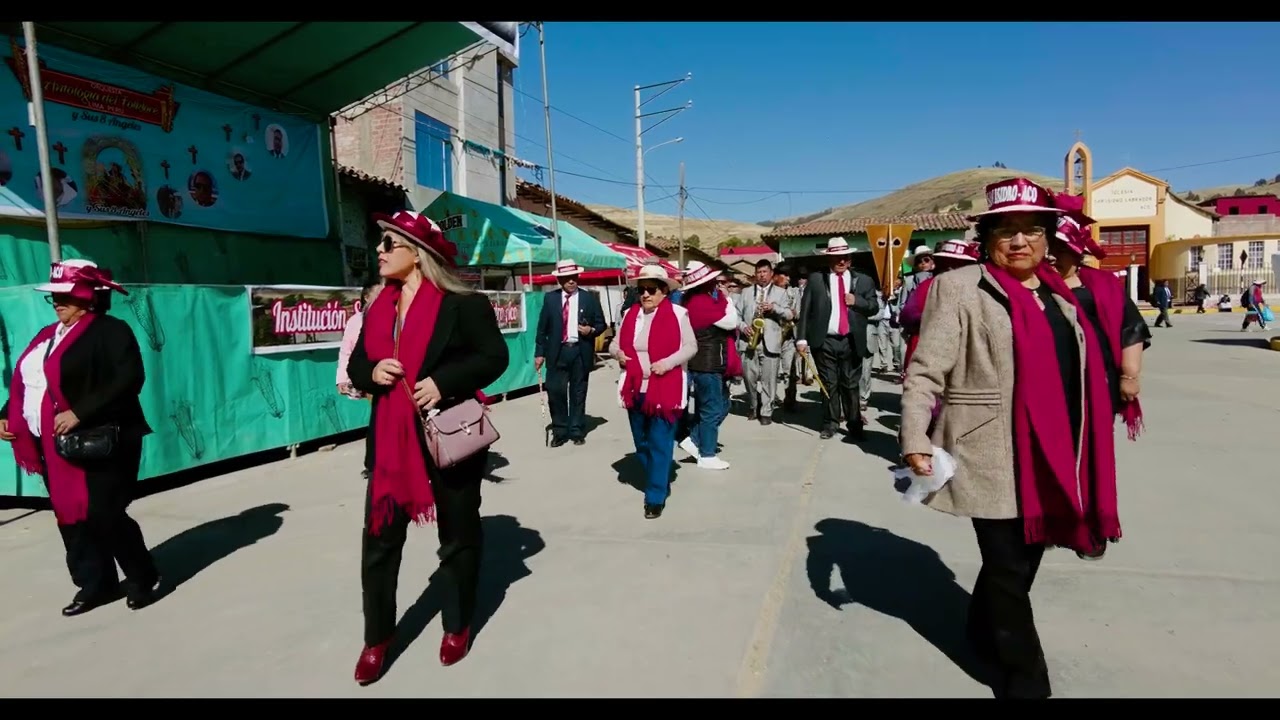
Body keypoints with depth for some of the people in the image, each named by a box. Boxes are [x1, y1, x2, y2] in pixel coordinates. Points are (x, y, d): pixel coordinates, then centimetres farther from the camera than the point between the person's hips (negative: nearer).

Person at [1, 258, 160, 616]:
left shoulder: (111, 331, -8)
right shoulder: (47, 336, 18)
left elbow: (129, 380, -20)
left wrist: (79, 412, -24)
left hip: (99, 444, -8)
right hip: (54, 447, 8)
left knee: (105, 516, -6)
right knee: (70, 519, 10)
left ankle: (143, 579, 12)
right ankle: (96, 585, 22)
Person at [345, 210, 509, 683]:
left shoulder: (463, 303, -10)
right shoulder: (379, 306, 9)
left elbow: (494, 357, -12)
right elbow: (356, 364, 14)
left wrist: (443, 382, -22)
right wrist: (372, 372, -9)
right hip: (391, 438, 5)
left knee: (457, 537, 11)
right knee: (379, 539, 7)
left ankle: (458, 627, 31)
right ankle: (377, 638, 25)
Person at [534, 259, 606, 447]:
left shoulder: (589, 298, 4)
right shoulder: (550, 298, 5)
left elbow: (601, 324, 8)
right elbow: (542, 327, 5)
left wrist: (591, 330, -14)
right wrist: (540, 353, 0)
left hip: (580, 352, 0)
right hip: (557, 352, 0)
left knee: (578, 393, 7)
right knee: (555, 391, -3)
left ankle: (577, 431, 17)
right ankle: (559, 432, 10)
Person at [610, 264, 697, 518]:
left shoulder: (677, 314, -7)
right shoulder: (630, 314, 7)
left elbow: (690, 346, -6)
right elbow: (615, 344, 15)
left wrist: (666, 363, -19)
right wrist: (617, 353, -8)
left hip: (665, 390, -5)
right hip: (635, 389, 5)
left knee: (659, 444, -2)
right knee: (642, 443, 16)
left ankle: (656, 497, 9)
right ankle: (659, 481, 37)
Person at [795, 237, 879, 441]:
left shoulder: (863, 280, 8)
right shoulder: (816, 279, 3)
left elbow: (874, 307, 8)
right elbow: (805, 310, -1)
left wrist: (857, 301, -11)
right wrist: (801, 338, -8)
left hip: (852, 342, 1)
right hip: (825, 341, -1)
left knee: (851, 385, 6)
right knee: (829, 384, 7)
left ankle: (854, 425, 16)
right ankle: (830, 423, 17)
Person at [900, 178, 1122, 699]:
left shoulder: (1058, 294, 12)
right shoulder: (958, 289, -9)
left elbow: (1079, 373, 21)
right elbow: (924, 371, -13)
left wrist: (1079, 457, 21)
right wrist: (914, 439, -24)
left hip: (1053, 460, 7)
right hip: (995, 460, -7)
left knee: (1025, 560, 19)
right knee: (1008, 568, 4)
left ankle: (986, 635, 43)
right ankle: (1025, 679, 23)